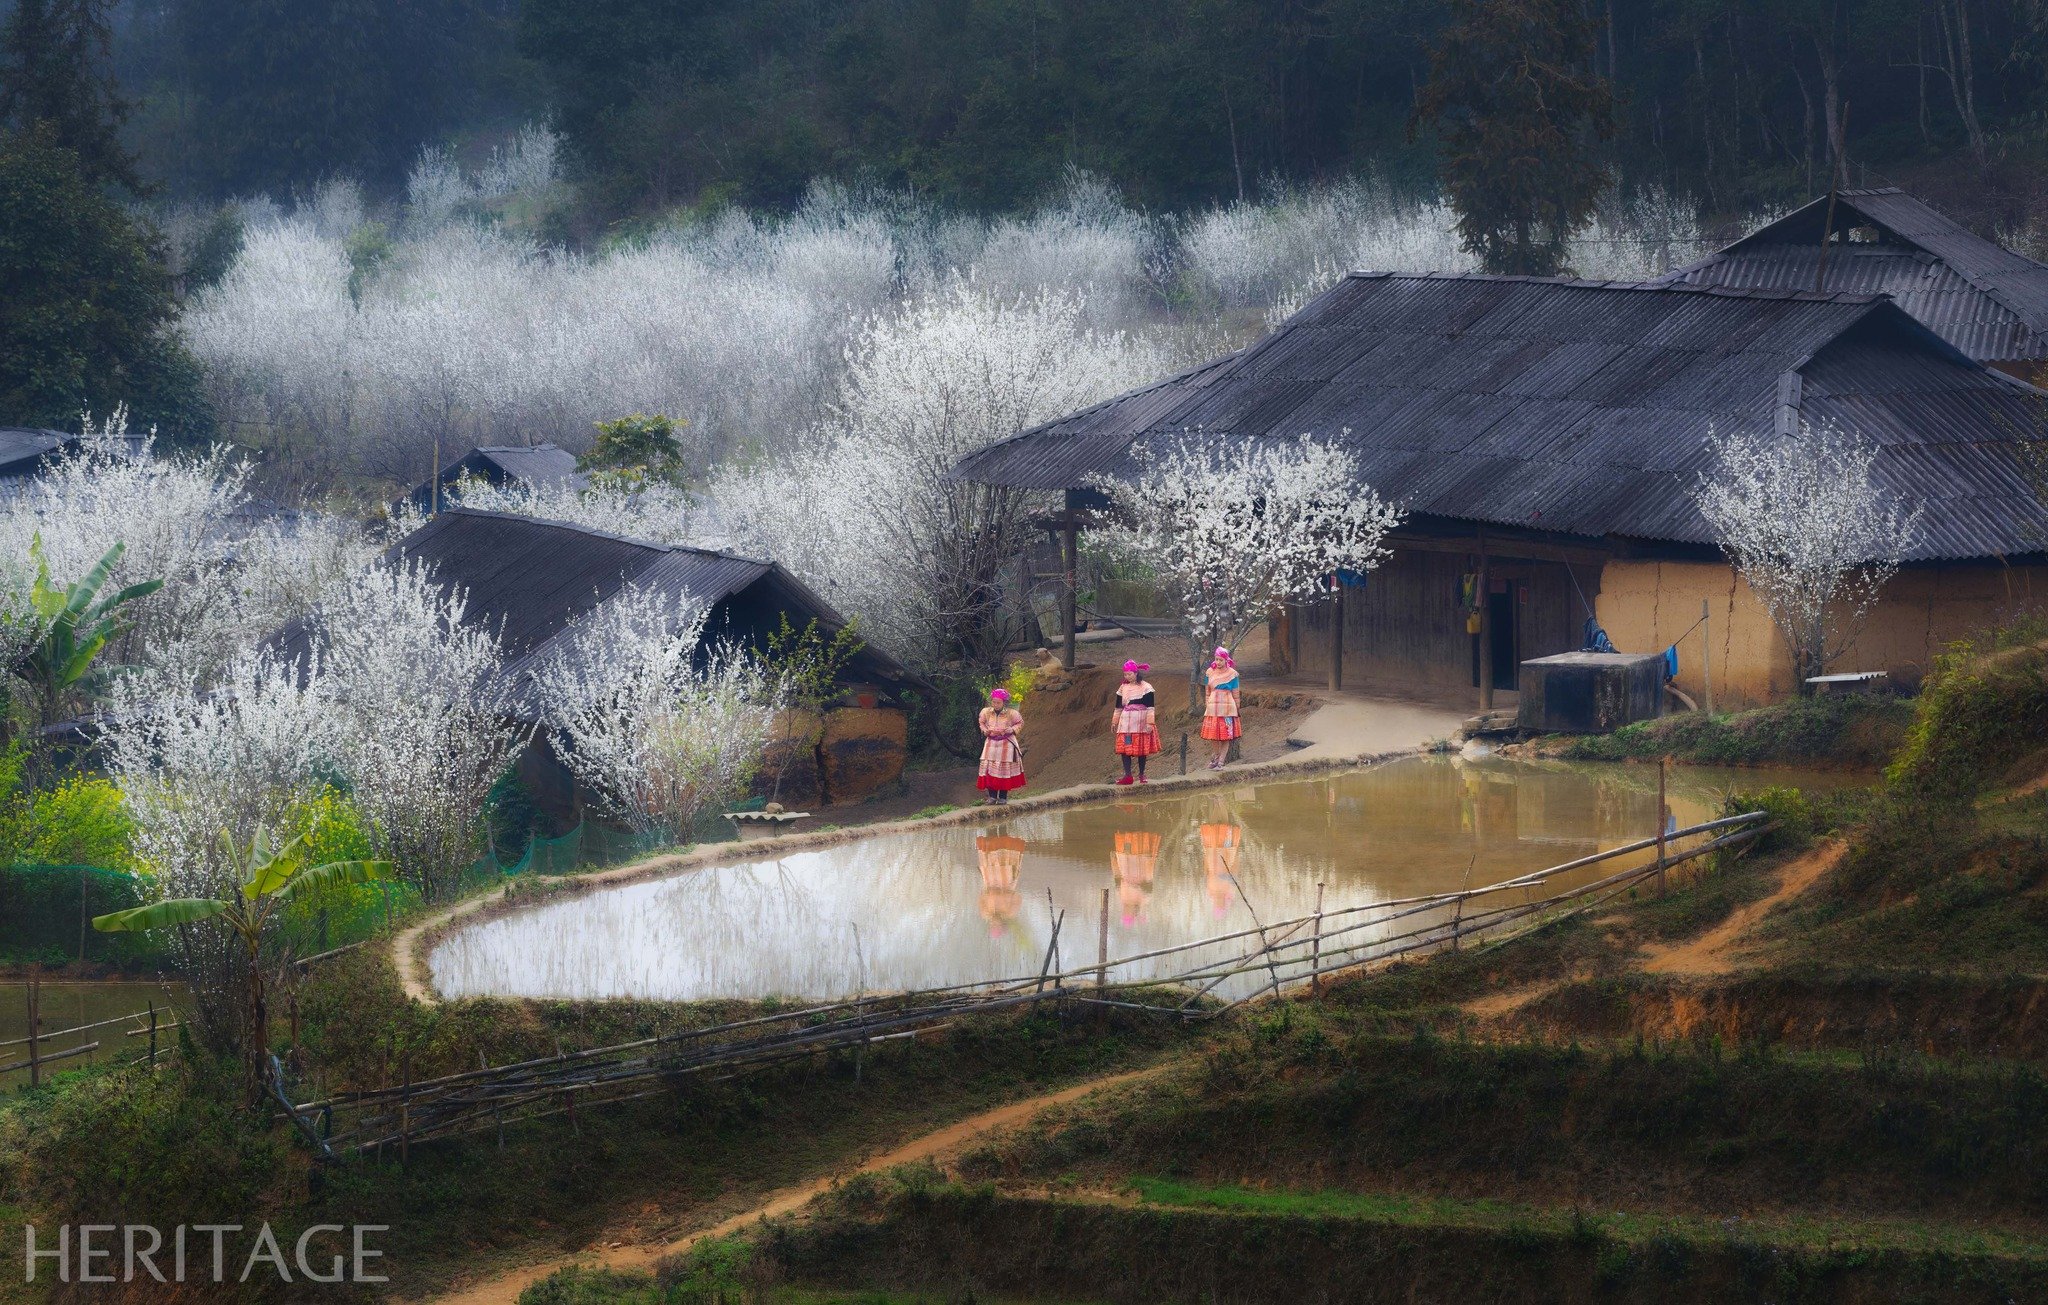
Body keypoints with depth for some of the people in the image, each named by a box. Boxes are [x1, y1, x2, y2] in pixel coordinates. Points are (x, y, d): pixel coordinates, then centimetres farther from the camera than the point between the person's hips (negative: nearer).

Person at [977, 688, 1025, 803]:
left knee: (1005, 769, -1)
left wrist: (1011, 730, -13)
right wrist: (985, 730, -3)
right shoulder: (986, 712, -1)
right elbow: (981, 722, 17)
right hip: (991, 742, 2)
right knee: (989, 767, -5)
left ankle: (1003, 796, 8)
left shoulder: (1011, 713, -9)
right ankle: (992, 796, 2)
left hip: (1007, 744, -2)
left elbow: (1020, 723, 5)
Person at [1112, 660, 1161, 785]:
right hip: (1126, 723, 4)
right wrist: (1114, 721, 20)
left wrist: (1150, 723, -15)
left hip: (1141, 723, -4)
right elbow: (1118, 706, 19)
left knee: (1142, 749, 3)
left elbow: (1151, 707, -8)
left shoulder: (1146, 687, -5)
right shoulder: (1123, 688, 10)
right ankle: (1127, 775, -7)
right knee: (1125, 749, -7)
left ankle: (1141, 774, 15)